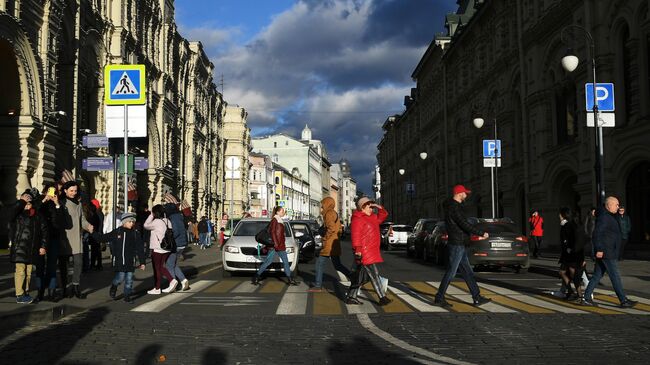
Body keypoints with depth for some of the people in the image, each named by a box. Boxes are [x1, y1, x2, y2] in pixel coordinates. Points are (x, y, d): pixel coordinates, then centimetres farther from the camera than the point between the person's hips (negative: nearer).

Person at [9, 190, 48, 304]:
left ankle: (26, 292, 21)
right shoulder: (18, 214, -3)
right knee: (20, 271, -4)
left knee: (29, 272, 10)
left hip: (32, 249, 4)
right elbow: (11, 213, -27)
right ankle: (19, 295, 2)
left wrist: (43, 245, 5)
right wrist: (21, 201, -19)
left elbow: (44, 230, 10)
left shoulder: (37, 216, 7)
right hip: (19, 248, -4)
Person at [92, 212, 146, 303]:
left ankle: (127, 295, 19)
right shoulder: (116, 232, -1)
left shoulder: (136, 234, 4)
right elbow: (103, 238, 6)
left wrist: (142, 262, 4)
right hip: (119, 261, -2)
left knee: (129, 279, 4)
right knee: (120, 277, -6)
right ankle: (114, 287, 25)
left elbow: (140, 249, 6)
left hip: (130, 261, 2)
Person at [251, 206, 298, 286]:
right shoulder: (274, 220, -9)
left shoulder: (280, 220, 17)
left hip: (281, 245, 9)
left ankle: (290, 279, 10)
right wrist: (276, 244, -22)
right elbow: (272, 232, -16)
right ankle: (256, 278, 0)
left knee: (286, 262, 6)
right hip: (275, 245, -9)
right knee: (268, 262, -7)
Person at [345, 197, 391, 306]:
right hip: (364, 252, -10)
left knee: (362, 277, 11)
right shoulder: (357, 219, -11)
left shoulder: (372, 217, 19)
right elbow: (356, 236, -18)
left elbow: (383, 215, 29)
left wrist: (379, 207, 10)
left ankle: (350, 297, 17)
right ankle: (382, 297, -7)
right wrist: (357, 251, -25)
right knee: (374, 275, -9)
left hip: (371, 251, 10)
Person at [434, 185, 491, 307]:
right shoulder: (454, 208, -17)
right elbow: (465, 225, -22)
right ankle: (439, 298, 2)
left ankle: (477, 298, 15)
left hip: (459, 245, 10)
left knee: (468, 272, 11)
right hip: (456, 245, -10)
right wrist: (482, 233, -14)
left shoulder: (454, 206, 15)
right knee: (451, 272, -5)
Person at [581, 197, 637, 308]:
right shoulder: (604, 217, -15)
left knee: (597, 275, 9)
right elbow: (597, 233, -23)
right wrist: (599, 249, -26)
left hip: (607, 252, 11)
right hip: (605, 253, -11)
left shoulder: (608, 217, 18)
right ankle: (624, 301, 1)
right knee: (615, 276, -5)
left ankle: (586, 298, 10)